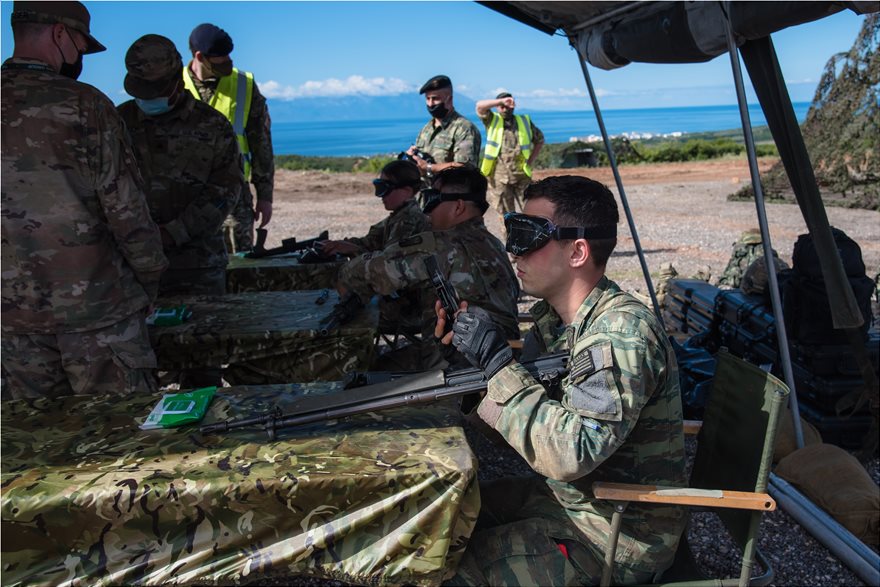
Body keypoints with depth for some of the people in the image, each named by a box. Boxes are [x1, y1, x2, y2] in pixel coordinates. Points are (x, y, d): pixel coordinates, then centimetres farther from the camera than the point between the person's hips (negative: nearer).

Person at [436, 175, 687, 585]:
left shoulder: (621, 334, -27)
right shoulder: (552, 318, 0)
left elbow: (571, 453, -36)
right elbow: (518, 406, 5)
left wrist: (496, 359, -31)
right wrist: (467, 348, -10)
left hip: (619, 539, -8)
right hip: (562, 498, 8)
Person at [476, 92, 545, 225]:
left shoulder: (525, 121, 12)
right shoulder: (493, 120, 6)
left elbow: (540, 139, 20)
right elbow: (479, 106, -11)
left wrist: (530, 160, 10)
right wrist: (501, 101, -17)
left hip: (521, 174, 1)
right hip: (499, 175, -1)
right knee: (505, 212, 5)